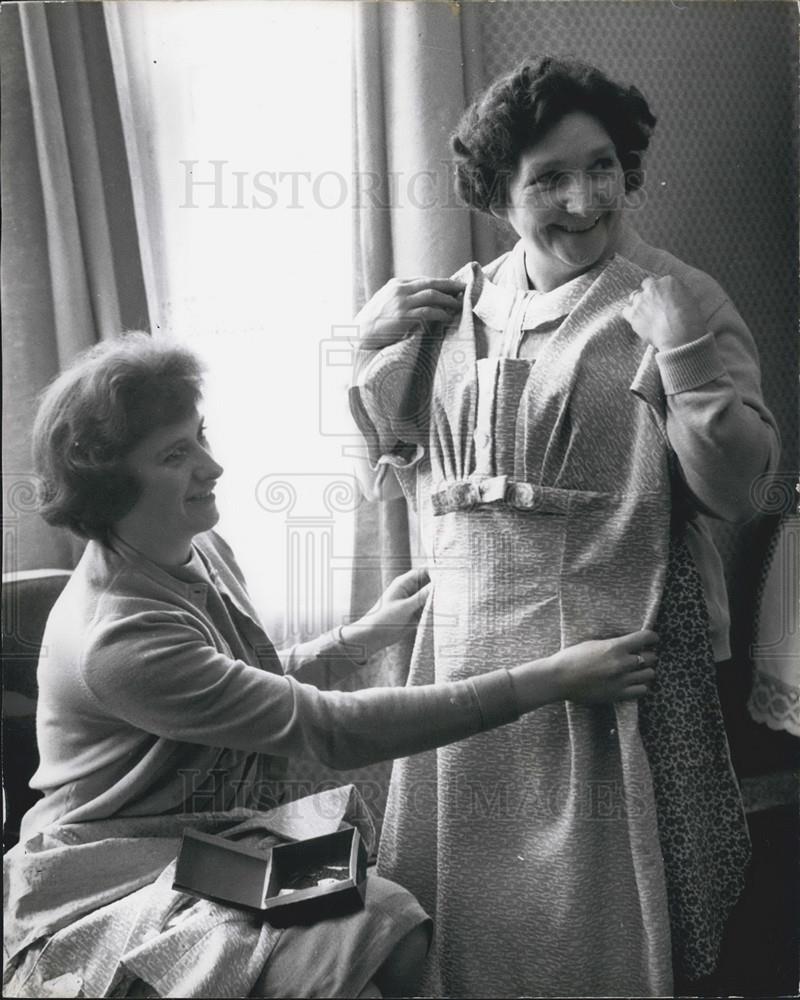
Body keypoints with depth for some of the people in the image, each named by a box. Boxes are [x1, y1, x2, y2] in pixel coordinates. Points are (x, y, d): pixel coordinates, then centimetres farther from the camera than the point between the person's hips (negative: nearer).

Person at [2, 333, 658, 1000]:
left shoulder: (202, 550, 3)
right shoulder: (115, 638, -26)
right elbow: (330, 727, -29)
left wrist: (365, 635, 7)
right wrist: (552, 680, -30)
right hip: (111, 888, -7)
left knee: (399, 928, -16)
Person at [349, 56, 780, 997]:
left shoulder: (675, 303, -6)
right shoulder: (456, 307, 6)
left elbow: (733, 492, -11)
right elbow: (392, 469, 12)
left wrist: (686, 352, -22)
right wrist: (373, 344, 0)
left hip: (614, 637, -4)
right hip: (467, 632, 4)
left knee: (599, 902, 8)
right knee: (466, 895, 17)